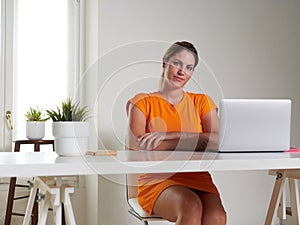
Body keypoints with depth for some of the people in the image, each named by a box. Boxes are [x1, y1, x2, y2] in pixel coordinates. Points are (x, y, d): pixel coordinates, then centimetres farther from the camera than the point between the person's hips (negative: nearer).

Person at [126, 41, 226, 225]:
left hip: (198, 179, 2)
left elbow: (219, 141, -3)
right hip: (157, 181, -2)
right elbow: (135, 147, -8)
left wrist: (168, 136, -13)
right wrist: (196, 140, -9)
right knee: (191, 208, -34)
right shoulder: (142, 102, 9)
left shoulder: (201, 102, 16)